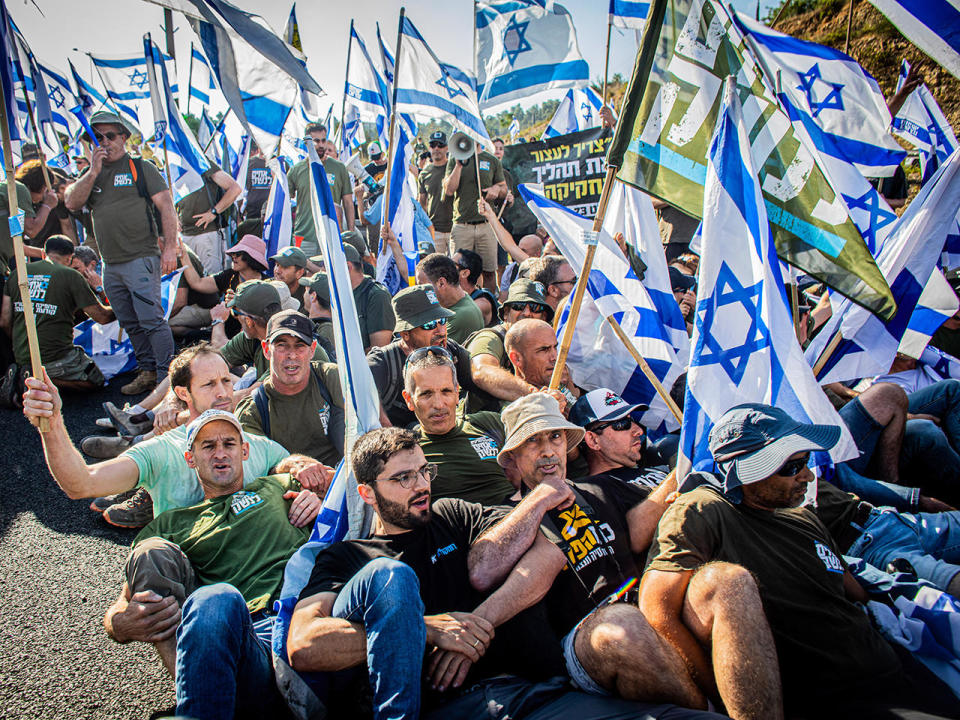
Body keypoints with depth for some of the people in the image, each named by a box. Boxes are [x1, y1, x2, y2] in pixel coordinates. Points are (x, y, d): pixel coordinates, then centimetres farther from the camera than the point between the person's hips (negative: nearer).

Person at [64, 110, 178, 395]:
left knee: (152, 320, -10)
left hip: (141, 259, -6)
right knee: (131, 325, 11)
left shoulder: (141, 168, 1)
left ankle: (167, 376, -4)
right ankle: (147, 372, 20)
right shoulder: (90, 174, 16)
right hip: (110, 266, 6)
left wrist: (170, 248, -14)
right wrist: (93, 171, -6)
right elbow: (72, 203, 1)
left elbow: (166, 207, -5)